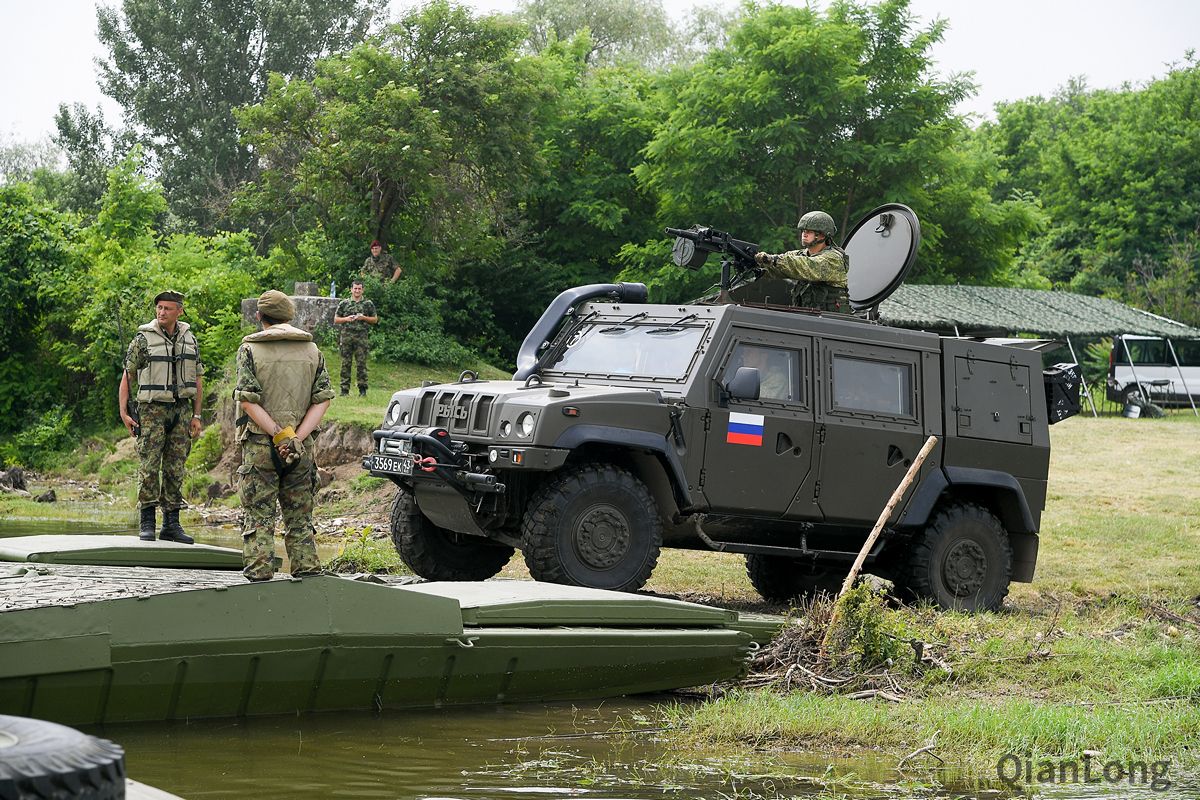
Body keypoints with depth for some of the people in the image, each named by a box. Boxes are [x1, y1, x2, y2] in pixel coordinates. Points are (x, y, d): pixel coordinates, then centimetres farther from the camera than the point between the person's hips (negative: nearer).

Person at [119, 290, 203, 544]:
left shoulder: (189, 339, 9)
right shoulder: (143, 338, -2)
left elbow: (197, 380, 14)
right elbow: (127, 377, 0)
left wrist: (196, 416, 7)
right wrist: (124, 412, -7)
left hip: (181, 409, 4)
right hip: (152, 409, -4)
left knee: (175, 468, 5)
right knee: (149, 466, -8)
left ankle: (171, 525, 9)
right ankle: (146, 523, -3)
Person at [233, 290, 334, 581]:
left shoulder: (250, 349, -3)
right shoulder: (312, 350, 7)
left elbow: (248, 400, -14)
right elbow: (323, 399, -1)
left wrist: (280, 434, -14)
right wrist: (297, 437, -9)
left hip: (260, 444, -3)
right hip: (302, 447, 3)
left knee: (258, 518, 1)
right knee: (300, 519, 12)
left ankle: (259, 578, -4)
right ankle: (308, 574, 11)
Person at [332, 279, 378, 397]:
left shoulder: (368, 304, 9)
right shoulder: (344, 304, 10)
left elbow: (375, 319, 11)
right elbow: (336, 320, 12)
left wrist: (364, 318, -6)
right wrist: (346, 319, -6)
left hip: (361, 337, -1)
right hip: (346, 336, 1)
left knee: (362, 363, -3)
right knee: (345, 363, 0)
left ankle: (362, 389, 0)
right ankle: (345, 389, 3)